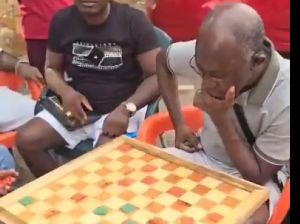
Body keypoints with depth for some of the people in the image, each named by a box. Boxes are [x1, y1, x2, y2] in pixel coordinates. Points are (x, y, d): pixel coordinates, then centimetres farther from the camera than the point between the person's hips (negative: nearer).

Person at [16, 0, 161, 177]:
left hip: (119, 110, -4)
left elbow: (158, 75, -11)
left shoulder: (134, 20, -11)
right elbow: (52, 68, 11)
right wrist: (65, 92, -12)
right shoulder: (62, 20, 0)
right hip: (78, 106, 4)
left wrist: (127, 108, -26)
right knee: (26, 139, -13)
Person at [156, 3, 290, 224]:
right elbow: (162, 61, 3)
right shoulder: (211, 56, -21)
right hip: (202, 156, 3)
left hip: (251, 178, -2)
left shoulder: (285, 99, -31)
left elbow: (258, 177, -20)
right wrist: (179, 125, -3)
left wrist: (222, 119, -32)